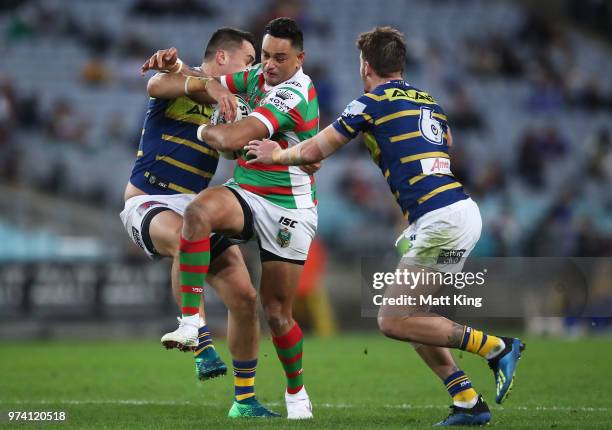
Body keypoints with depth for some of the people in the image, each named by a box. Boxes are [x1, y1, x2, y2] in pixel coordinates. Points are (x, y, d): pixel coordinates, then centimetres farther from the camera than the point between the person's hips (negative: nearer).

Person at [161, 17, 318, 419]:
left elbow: (232, 140, -27)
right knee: (199, 210, -31)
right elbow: (211, 80, 17)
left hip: (288, 211, -6)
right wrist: (215, 87, -7)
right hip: (245, 193, 6)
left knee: (278, 313, 1)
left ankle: (296, 392, 27)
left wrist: (204, 130, -6)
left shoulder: (295, 96, -22)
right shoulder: (257, 76, 4)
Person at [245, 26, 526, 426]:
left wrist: (275, 154, 26)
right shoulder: (430, 102, 19)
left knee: (392, 321, -5)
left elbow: (315, 151, 8)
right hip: (460, 209, 9)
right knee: (409, 317, 13)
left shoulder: (372, 102, -2)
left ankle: (496, 347, -3)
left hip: (443, 220, -8)